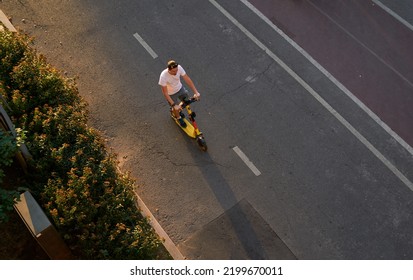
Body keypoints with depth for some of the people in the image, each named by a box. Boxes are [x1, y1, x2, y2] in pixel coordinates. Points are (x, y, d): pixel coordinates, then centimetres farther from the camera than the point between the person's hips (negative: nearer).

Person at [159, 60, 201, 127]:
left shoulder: (179, 68, -30)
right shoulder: (163, 76, -39)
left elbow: (188, 80, -24)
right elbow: (165, 92, -32)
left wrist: (196, 92, -29)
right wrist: (173, 104, -35)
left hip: (180, 88, 4)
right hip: (171, 94, -4)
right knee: (176, 108, 12)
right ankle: (178, 118, 49)